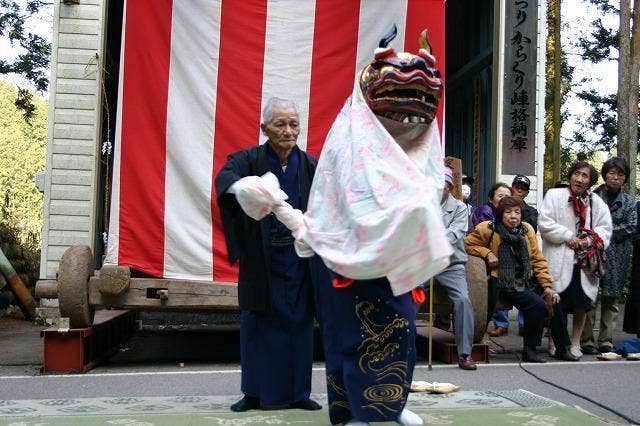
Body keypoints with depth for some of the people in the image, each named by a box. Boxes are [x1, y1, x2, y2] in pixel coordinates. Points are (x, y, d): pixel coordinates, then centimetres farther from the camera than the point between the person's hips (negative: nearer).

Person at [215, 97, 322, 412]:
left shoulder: (310, 165, 2)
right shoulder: (250, 159, -5)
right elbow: (223, 176, -26)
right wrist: (239, 184, -50)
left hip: (299, 259, 2)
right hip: (260, 261, -1)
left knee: (298, 325, 7)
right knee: (258, 325, 4)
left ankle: (297, 392, 20)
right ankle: (256, 393, 18)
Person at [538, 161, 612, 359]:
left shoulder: (597, 203, 13)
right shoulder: (554, 195, 3)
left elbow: (605, 229, 7)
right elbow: (544, 223, -6)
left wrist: (589, 240, -12)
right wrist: (568, 236, -12)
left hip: (585, 261, 3)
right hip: (559, 260, -3)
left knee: (581, 304, 6)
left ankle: (575, 343, 21)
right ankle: (555, 342, 15)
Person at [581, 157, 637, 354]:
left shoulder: (628, 202, 10)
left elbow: (631, 227, -2)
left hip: (617, 257, 3)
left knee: (611, 299, 7)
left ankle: (606, 341, 14)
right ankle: (587, 341, 2)